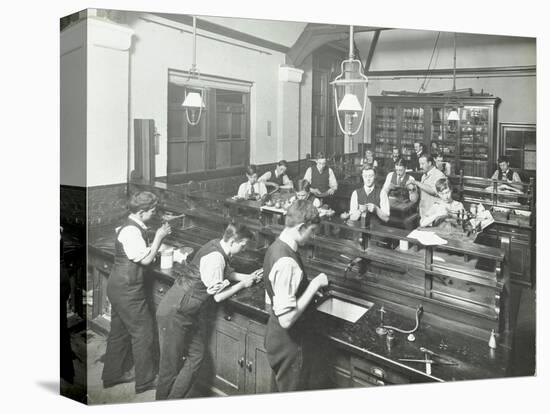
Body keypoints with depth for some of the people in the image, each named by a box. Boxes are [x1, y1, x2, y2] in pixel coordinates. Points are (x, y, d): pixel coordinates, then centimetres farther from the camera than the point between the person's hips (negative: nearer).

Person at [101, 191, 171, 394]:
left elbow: (143, 253, 11)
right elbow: (146, 259, -21)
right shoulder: (131, 231, -22)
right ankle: (146, 381, 13)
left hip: (119, 287, 10)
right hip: (127, 290, -10)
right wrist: (159, 237, -15)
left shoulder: (132, 227, 9)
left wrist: (158, 236, 2)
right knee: (144, 332, 1)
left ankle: (112, 375, 35)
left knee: (120, 331, 20)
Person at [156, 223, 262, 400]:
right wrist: (242, 284, -7)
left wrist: (249, 277, 6)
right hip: (175, 314, -10)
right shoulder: (215, 258, -25)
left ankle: (174, 400, 23)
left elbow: (227, 273, 18)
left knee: (196, 356, 12)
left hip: (191, 313, 10)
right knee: (171, 365, 4)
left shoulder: (217, 247, 3)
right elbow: (218, 296, -19)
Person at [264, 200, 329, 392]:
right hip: (290, 344, -9)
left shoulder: (276, 246, 0)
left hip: (276, 335, 9)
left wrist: (311, 287, 7)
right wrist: (314, 285, -25)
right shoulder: (287, 262, -31)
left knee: (285, 395, 27)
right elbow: (286, 319, -32)